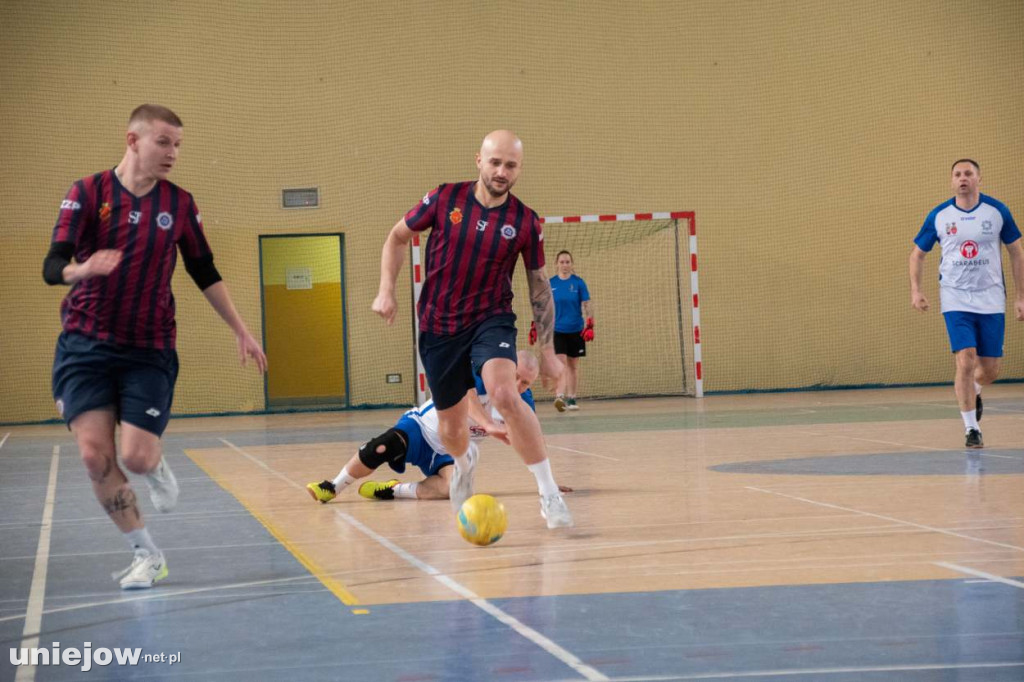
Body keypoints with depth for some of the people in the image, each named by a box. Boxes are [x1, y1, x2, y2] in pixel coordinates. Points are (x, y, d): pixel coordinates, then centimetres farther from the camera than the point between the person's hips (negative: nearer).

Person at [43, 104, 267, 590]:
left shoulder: (179, 203, 3)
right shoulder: (88, 193, -5)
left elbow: (205, 275, 14)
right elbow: (53, 266, -13)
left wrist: (241, 331, 13)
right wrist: (82, 268, -36)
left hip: (149, 349, 1)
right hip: (86, 344, -1)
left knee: (136, 456, -11)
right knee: (95, 456, -10)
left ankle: (158, 468, 28)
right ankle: (147, 556, 8)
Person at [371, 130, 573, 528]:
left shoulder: (525, 222, -7)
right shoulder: (444, 198, -7)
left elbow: (540, 288, 2)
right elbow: (398, 237, 8)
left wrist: (547, 351, 0)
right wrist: (386, 291, -4)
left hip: (491, 320, -2)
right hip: (438, 326, 2)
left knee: (505, 395, -31)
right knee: (451, 428, 11)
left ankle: (549, 495, -23)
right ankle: (464, 463, 51)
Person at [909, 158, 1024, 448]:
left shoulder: (997, 211, -2)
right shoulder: (938, 216, -2)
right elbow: (917, 253, 10)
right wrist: (915, 290, -4)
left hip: (991, 300, 1)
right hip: (956, 301, -1)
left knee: (990, 370, 4)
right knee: (966, 361, -15)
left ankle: (973, 393, 41)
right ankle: (971, 429, -3)